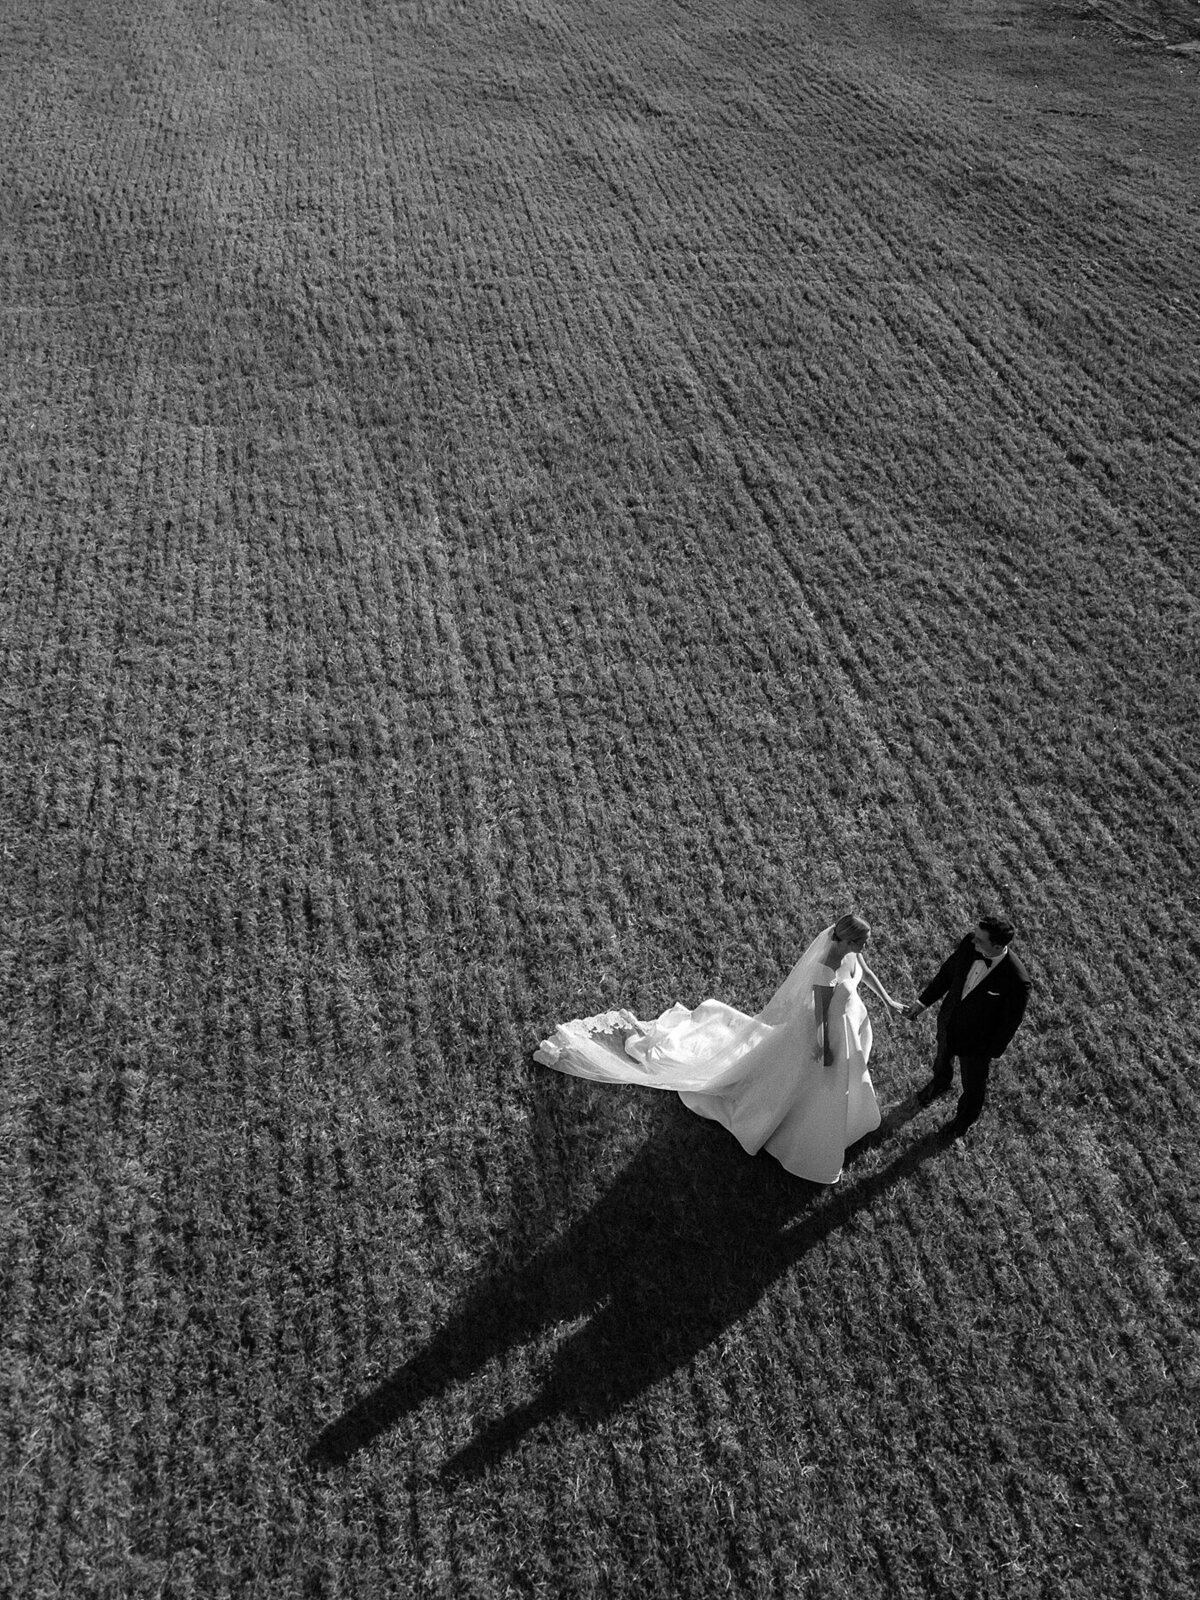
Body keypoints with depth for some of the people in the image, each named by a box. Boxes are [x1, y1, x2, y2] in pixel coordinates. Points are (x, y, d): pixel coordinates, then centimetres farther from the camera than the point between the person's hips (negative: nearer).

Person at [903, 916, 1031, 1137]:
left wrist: (993, 1054, -11)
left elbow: (1010, 1022, -22)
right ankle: (940, 1082, 71)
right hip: (949, 1023, 4)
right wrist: (923, 1001, -4)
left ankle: (966, 1115, 59)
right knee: (942, 1059, 35)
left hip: (977, 1041, -4)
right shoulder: (968, 944, -26)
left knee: (973, 1084, 26)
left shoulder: (1016, 981, -38)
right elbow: (947, 971, -6)